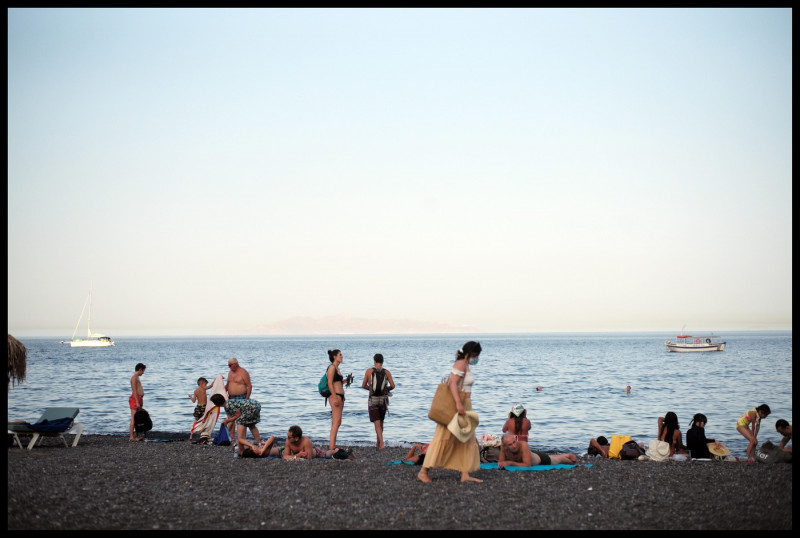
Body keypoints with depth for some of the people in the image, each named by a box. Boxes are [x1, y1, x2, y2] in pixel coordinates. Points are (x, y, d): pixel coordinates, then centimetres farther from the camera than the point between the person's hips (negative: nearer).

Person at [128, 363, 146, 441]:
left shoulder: (138, 377, 19)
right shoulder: (134, 377, -11)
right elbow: (134, 391, -18)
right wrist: (137, 402, -22)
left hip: (139, 399, 10)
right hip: (135, 399, -10)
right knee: (134, 419, -11)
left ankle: (137, 436, 13)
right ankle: (131, 437, -12)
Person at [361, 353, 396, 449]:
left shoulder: (369, 371, -4)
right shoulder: (386, 372, 0)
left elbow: (363, 385, 1)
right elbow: (392, 386, -4)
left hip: (373, 399, -2)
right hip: (383, 398, 2)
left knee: (377, 423, -4)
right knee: (381, 422, 20)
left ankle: (382, 444, -17)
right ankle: (378, 442, 30)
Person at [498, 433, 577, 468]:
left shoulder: (523, 445, -47)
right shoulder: (503, 447, -33)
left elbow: (527, 465, -46)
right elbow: (500, 462, -18)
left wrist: (510, 463, -51)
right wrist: (501, 464, -41)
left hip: (541, 459, -5)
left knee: (559, 459, 27)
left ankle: (569, 457, 62)